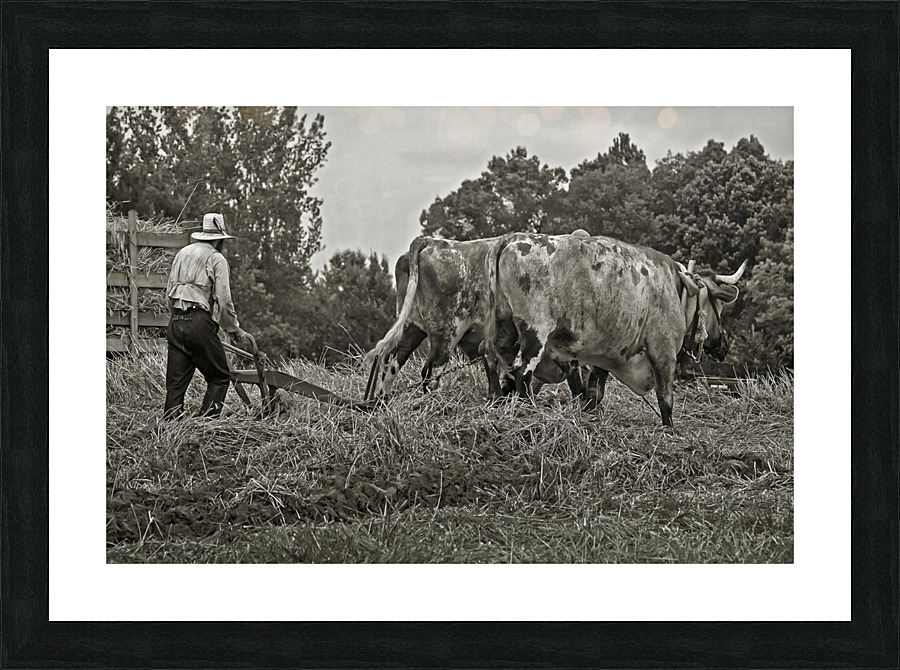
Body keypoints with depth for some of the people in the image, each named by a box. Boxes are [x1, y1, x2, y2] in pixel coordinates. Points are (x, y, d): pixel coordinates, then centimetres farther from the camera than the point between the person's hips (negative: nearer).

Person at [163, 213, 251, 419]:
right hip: (199, 322, -6)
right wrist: (235, 329, 5)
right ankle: (207, 420, -9)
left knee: (175, 380, 7)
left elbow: (169, 291, 19)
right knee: (219, 377, 2)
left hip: (176, 323, 7)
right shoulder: (216, 259, -1)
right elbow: (223, 300, -6)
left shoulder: (182, 253, 18)